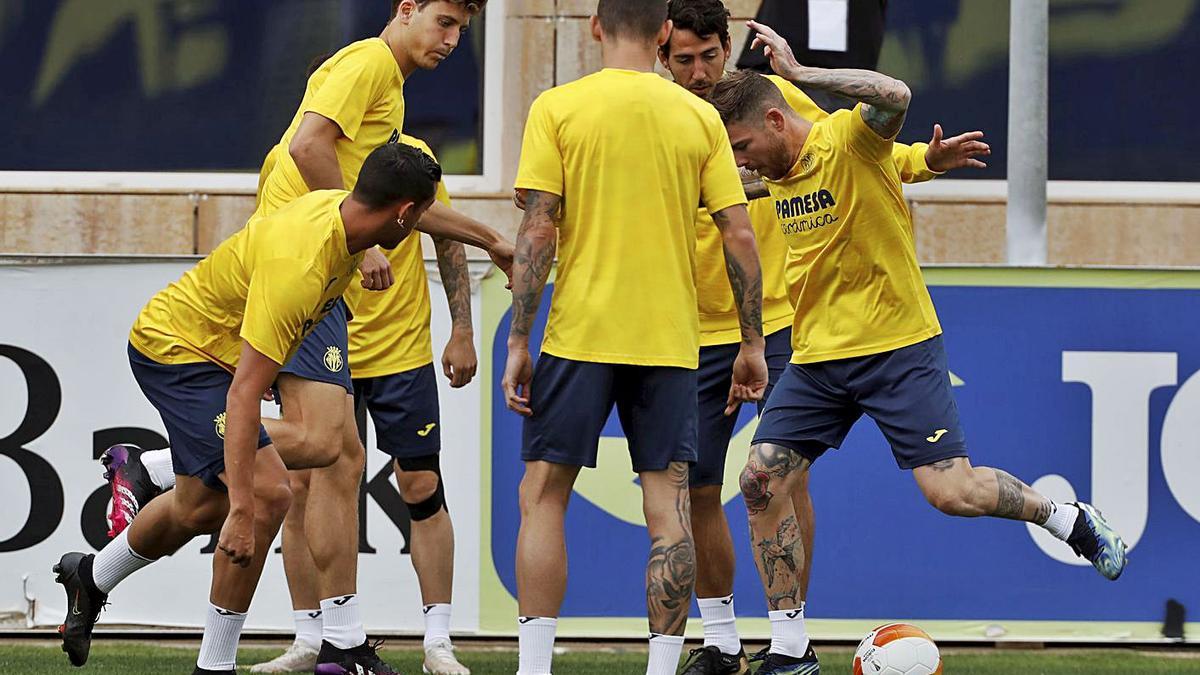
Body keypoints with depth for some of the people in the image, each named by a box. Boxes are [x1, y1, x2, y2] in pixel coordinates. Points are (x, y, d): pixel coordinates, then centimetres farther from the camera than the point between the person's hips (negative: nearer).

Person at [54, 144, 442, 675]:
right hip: (175, 350, -10)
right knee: (267, 494, -21)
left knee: (201, 507, 24)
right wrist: (241, 509, -43)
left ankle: (91, 577, 51)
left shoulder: (340, 209, -11)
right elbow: (244, 392, -40)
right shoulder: (296, 266, -37)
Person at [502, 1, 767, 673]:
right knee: (668, 503, 4)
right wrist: (753, 345, 9)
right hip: (670, 340, 2)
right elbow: (740, 235, 1)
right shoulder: (700, 118, 3)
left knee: (544, 494, 6)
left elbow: (538, 229, -8)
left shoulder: (557, 108, -3)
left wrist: (518, 342, -5)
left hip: (580, 334, -2)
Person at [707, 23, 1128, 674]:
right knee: (762, 480, -5)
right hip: (816, 354, 7)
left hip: (896, 346, -7)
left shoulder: (846, 142, -17)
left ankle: (1070, 520, 16)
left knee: (951, 490, -13)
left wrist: (799, 72, -34)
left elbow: (892, 96, -38)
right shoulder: (779, 170, 7)